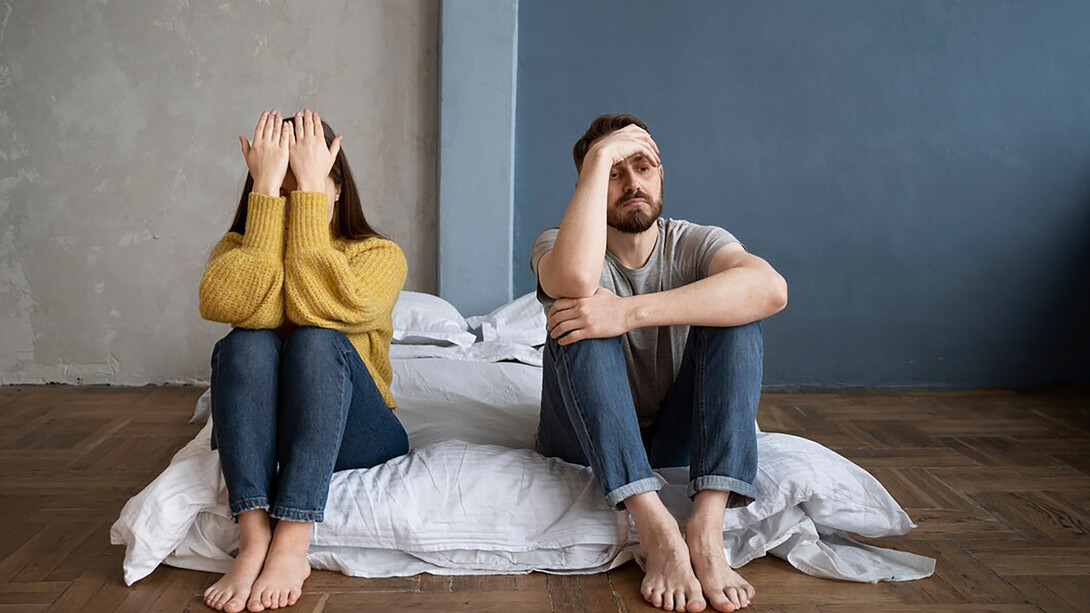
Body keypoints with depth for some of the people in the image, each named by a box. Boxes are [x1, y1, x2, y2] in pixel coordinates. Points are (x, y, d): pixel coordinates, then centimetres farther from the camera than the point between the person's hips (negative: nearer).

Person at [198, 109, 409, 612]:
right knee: (244, 345, -27)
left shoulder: (378, 254, -1)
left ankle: (291, 546, -37)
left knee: (316, 341, -30)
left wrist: (308, 189, -21)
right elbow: (241, 306, -22)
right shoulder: (237, 249, 3)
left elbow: (329, 306, -25)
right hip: (255, 438, 2)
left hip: (353, 436, -1)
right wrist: (267, 188, -20)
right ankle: (254, 541, -37)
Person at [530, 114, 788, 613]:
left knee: (736, 312, -21)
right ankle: (655, 529, -39)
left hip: (676, 437, 1)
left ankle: (706, 530, -34)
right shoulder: (554, 244, -7)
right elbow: (576, 278, -37)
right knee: (580, 318, -28)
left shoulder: (696, 243, -5)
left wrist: (629, 312, -38)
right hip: (586, 438, -1)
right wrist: (600, 157, -27)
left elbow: (771, 288, -31)